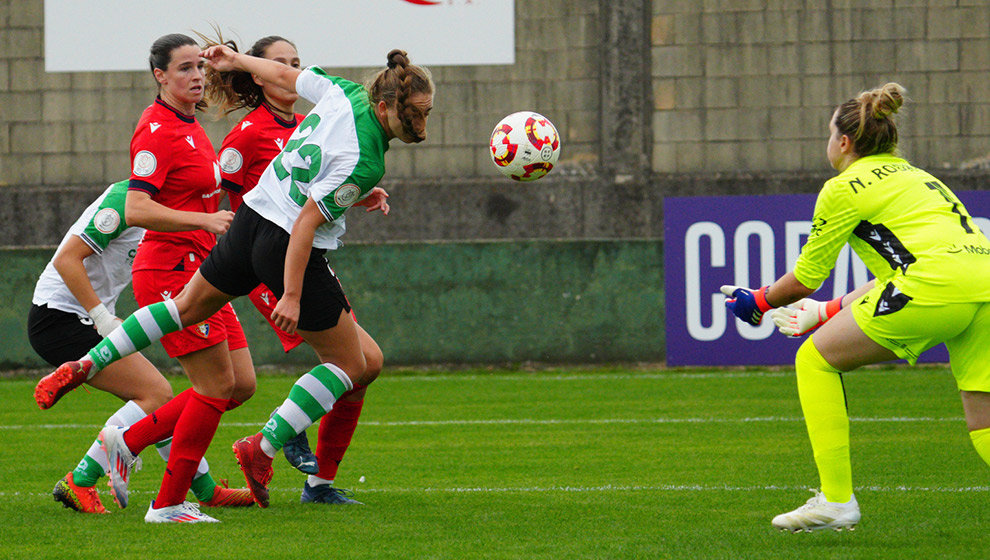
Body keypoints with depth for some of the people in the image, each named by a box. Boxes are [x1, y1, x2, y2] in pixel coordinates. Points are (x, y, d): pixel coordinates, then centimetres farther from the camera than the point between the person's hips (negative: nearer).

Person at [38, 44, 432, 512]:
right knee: (350, 366, 5)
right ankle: (263, 447, 2)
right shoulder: (363, 162, -26)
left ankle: (85, 365, 29)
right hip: (289, 250, -8)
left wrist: (237, 61, 28)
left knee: (186, 307, 29)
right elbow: (305, 225, -25)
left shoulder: (345, 92, -6)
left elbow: (282, 75, 10)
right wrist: (291, 295, -21)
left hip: (252, 219, 8)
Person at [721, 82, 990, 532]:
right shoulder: (911, 175, 32)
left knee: (815, 359, 9)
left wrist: (756, 302, 33)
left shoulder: (845, 188, 10)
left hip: (936, 289, -7)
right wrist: (828, 313, 40)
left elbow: (805, 277, 15)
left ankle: (836, 500, 6)